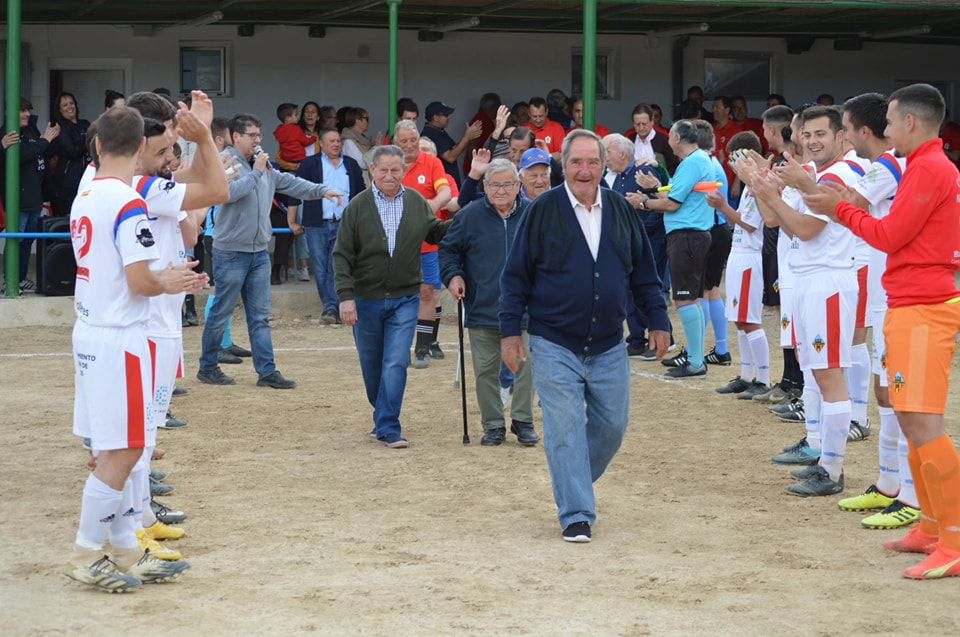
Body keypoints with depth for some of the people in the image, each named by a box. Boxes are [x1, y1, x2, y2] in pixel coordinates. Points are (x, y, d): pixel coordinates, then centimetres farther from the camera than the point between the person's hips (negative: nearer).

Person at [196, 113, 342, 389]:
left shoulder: (263, 165, 12)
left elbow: (290, 183, 13)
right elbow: (229, 191, -27)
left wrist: (322, 191, 1)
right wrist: (257, 172, -18)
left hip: (259, 252, 7)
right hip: (231, 252, -7)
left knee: (260, 316, 6)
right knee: (221, 312, 1)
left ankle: (267, 371, 7)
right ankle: (207, 367, 13)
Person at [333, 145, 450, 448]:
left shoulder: (417, 203, 1)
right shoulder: (358, 206, -4)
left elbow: (436, 233, 15)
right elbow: (342, 255, -5)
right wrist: (346, 296, -12)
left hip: (404, 300, 0)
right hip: (366, 300, 0)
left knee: (396, 363, -9)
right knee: (371, 366, 12)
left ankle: (387, 427, -7)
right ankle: (384, 417, 32)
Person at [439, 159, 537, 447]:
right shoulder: (470, 216, -1)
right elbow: (448, 249, 9)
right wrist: (452, 275, -7)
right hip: (482, 310, 0)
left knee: (525, 366, -1)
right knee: (486, 370, 6)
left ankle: (523, 421, 14)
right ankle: (493, 425, 17)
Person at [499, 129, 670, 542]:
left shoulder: (621, 210, 5)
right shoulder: (542, 211, -5)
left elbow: (644, 271, 13)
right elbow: (516, 275, -2)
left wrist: (657, 320, 9)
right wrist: (510, 331, -5)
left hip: (609, 348, 4)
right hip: (555, 347, -4)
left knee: (612, 426, 8)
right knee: (565, 430, -6)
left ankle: (573, 486, 32)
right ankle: (576, 516, 1)